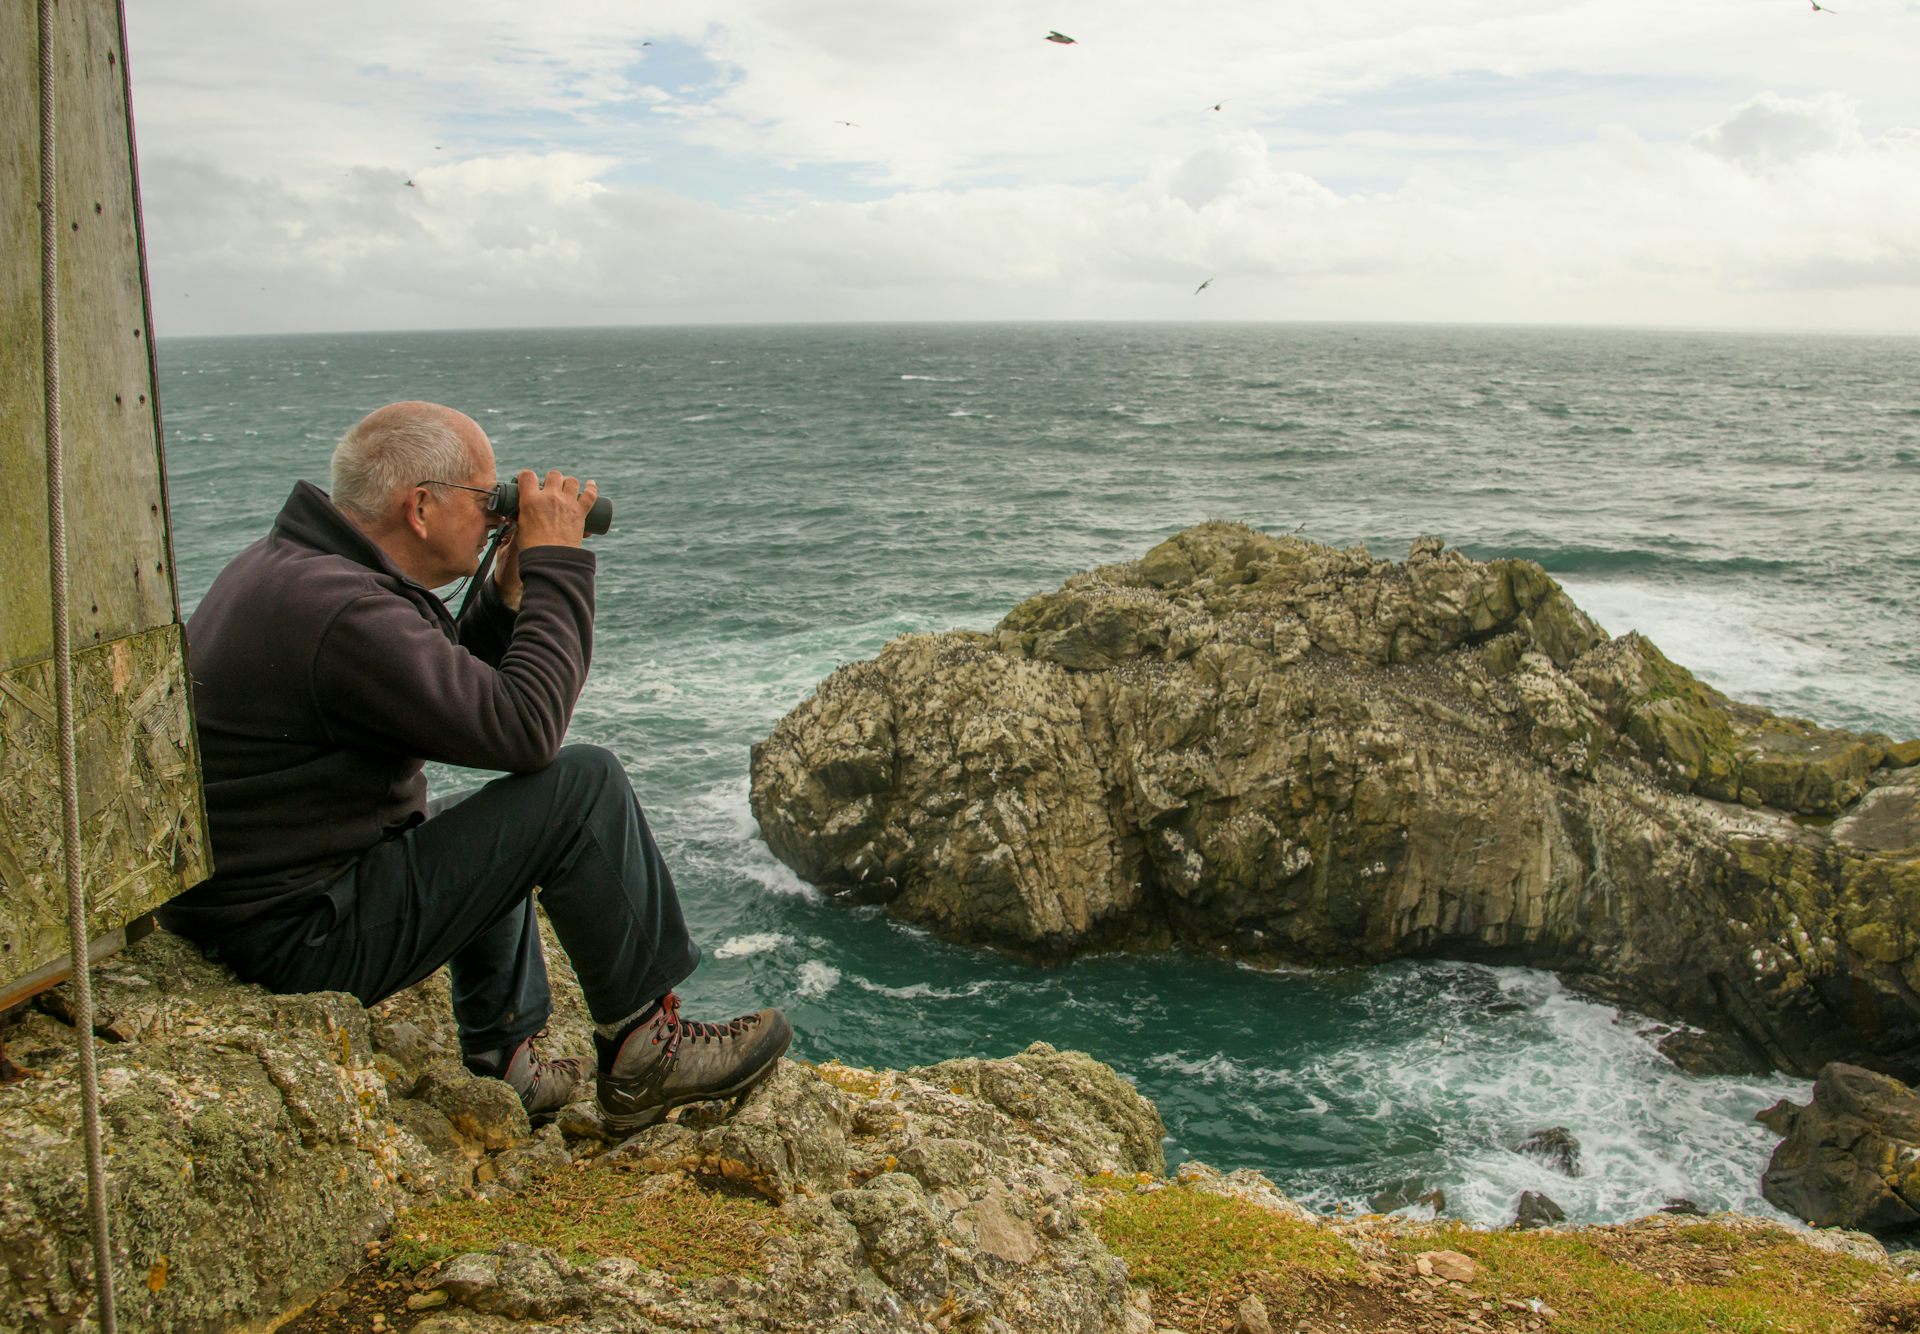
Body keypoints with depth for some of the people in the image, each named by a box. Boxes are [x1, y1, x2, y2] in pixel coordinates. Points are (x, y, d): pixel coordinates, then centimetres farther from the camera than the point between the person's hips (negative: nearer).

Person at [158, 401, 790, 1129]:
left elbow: (452, 687, 18)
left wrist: (509, 594, 5)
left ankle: (502, 1065, 32)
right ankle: (642, 1052, -1)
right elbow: (527, 730, -24)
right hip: (302, 938, -11)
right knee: (584, 785, -15)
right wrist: (558, 565, -14)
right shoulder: (341, 613, -25)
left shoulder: (283, 562, 8)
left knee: (490, 825, 32)